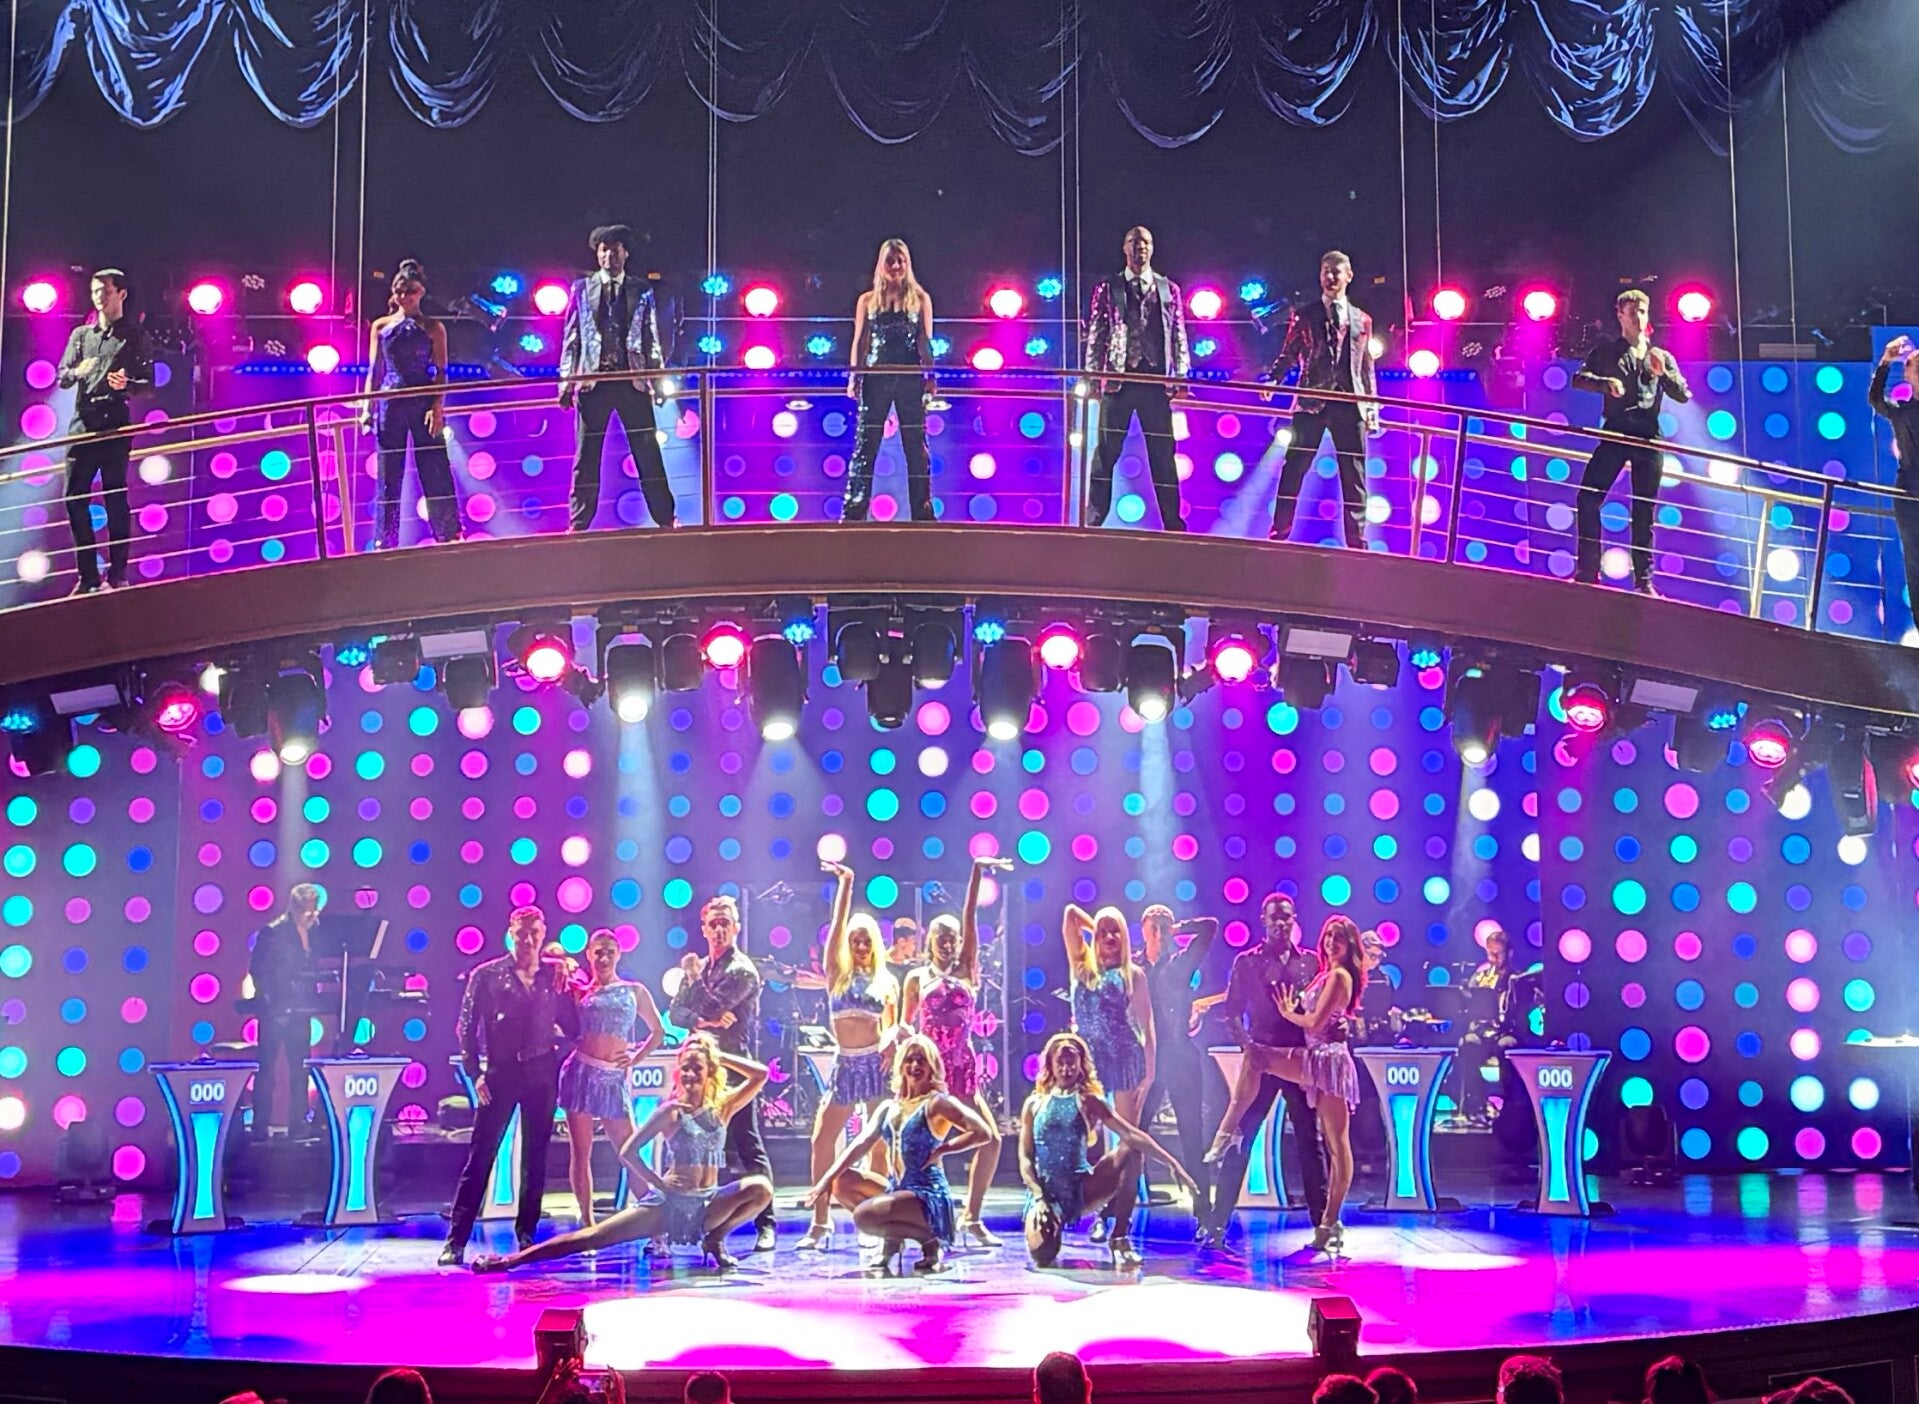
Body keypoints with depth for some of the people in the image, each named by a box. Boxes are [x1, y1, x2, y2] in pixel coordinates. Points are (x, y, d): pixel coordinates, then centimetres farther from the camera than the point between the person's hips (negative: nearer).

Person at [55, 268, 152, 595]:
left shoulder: (135, 335, 7)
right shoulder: (81, 334, 18)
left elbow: (148, 381, 2)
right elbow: (61, 378, 11)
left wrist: (127, 384, -18)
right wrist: (78, 372, -11)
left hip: (115, 424, -4)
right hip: (82, 423, 4)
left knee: (115, 497, -5)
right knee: (75, 498, -1)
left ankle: (117, 576, -2)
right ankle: (88, 576, 6)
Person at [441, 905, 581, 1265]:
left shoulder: (553, 976, 8)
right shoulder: (486, 975, 2)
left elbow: (572, 1029, 5)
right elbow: (467, 1028, 1)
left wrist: (563, 990, -7)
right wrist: (475, 1073, -7)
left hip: (542, 1073, 3)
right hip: (500, 1072, -3)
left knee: (535, 1156, 8)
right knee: (480, 1154, -6)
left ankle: (527, 1234, 18)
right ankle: (456, 1240, -4)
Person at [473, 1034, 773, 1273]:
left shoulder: (722, 1108, 5)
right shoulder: (671, 1112, -3)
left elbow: (761, 1074, -4)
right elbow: (628, 1152, -5)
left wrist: (719, 1055, -1)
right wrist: (659, 1184, -8)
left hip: (709, 1203, 3)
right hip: (670, 1202, -3)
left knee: (761, 1187, -24)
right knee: (596, 1236, -15)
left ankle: (715, 1240, -3)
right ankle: (509, 1260, -16)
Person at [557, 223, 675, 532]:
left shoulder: (641, 290, 10)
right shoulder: (582, 289, 9)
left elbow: (652, 338, 10)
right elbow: (571, 337, 7)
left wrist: (659, 380, 4)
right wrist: (566, 379, 0)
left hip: (633, 380, 0)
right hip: (593, 380, 0)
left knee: (648, 453, 1)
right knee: (586, 457, 1)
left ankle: (665, 518, 6)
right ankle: (579, 524, 6)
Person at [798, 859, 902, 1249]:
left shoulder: (886, 981, 9)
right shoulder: (837, 974, 8)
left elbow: (892, 1025, 8)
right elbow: (838, 924, 2)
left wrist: (891, 1040, -14)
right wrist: (845, 884, -2)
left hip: (877, 1063, -1)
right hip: (845, 1064, 1)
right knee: (822, 1140, -3)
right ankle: (821, 1222, 3)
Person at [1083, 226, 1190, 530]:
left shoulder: (1169, 289, 12)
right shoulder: (1107, 290, 8)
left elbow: (1179, 336, 11)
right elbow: (1095, 336, 6)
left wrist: (1180, 375, 3)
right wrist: (1093, 376, -2)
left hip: (1156, 379, 1)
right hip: (1118, 378, -1)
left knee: (1164, 456, 2)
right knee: (1106, 453, -1)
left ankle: (1174, 524, 6)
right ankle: (1093, 522, 2)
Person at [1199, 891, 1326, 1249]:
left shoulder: (1310, 962, 9)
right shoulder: (1247, 962, 5)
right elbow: (1231, 1012, 1)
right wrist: (1246, 1043, -13)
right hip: (1262, 1058, -1)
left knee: (1310, 1140, 5)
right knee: (1239, 1138, -3)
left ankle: (1322, 1222, 11)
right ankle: (1218, 1222, 0)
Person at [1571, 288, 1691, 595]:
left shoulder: (1661, 357, 17)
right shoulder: (1607, 351, 13)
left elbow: (1683, 395, 10)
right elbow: (1579, 378, 0)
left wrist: (1663, 374, -7)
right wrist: (1606, 383, -18)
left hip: (1648, 437, 1)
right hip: (1615, 432, -1)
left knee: (1644, 510, 2)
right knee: (1588, 496, -14)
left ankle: (1643, 578, 6)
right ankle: (1587, 570, -9)